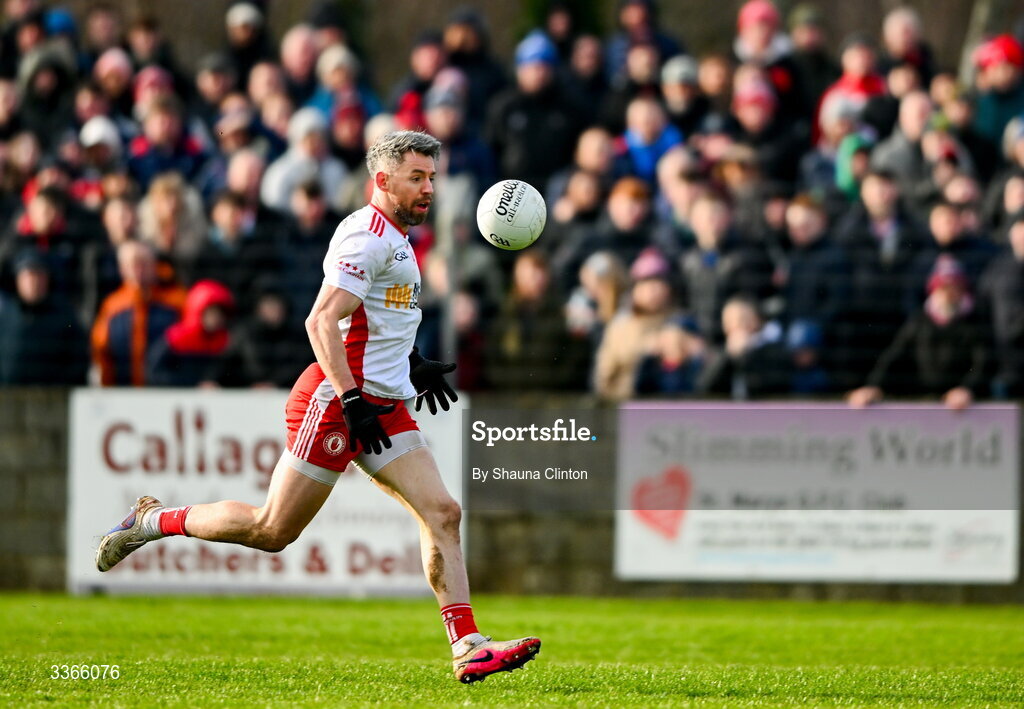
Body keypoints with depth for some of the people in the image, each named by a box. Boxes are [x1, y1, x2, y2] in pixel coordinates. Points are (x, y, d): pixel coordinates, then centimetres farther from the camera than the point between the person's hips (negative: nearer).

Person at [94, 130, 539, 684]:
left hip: (383, 407, 9)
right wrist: (352, 399, -25)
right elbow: (321, 321, -22)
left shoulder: (393, 237, 18)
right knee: (273, 530, -4)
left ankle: (466, 647, -8)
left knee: (442, 514, -5)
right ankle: (154, 521, 16)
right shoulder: (368, 237, -13)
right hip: (336, 402, -9)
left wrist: (411, 365, 26)